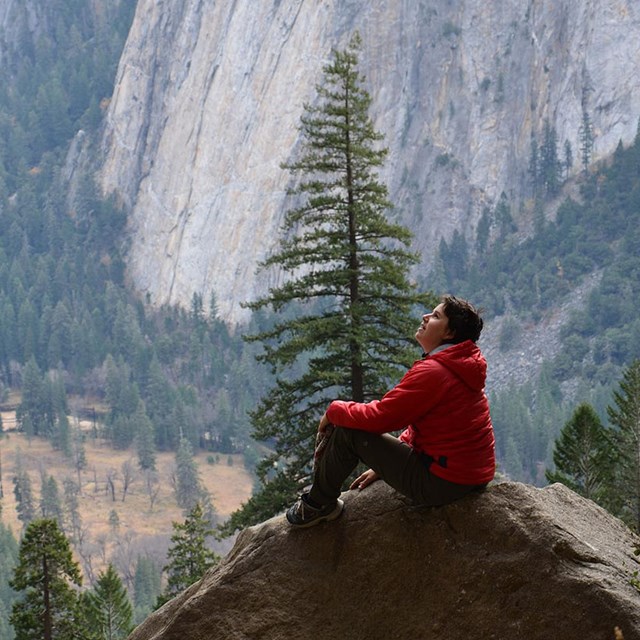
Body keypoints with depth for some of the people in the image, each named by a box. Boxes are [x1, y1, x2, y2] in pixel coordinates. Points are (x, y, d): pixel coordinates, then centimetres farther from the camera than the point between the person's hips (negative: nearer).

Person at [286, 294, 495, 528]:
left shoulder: (431, 372, -20)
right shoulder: (461, 366, 11)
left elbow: (379, 416, -18)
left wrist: (334, 410, 0)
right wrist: (383, 464, 19)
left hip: (441, 481, -10)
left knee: (345, 430, -5)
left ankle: (318, 504, 13)